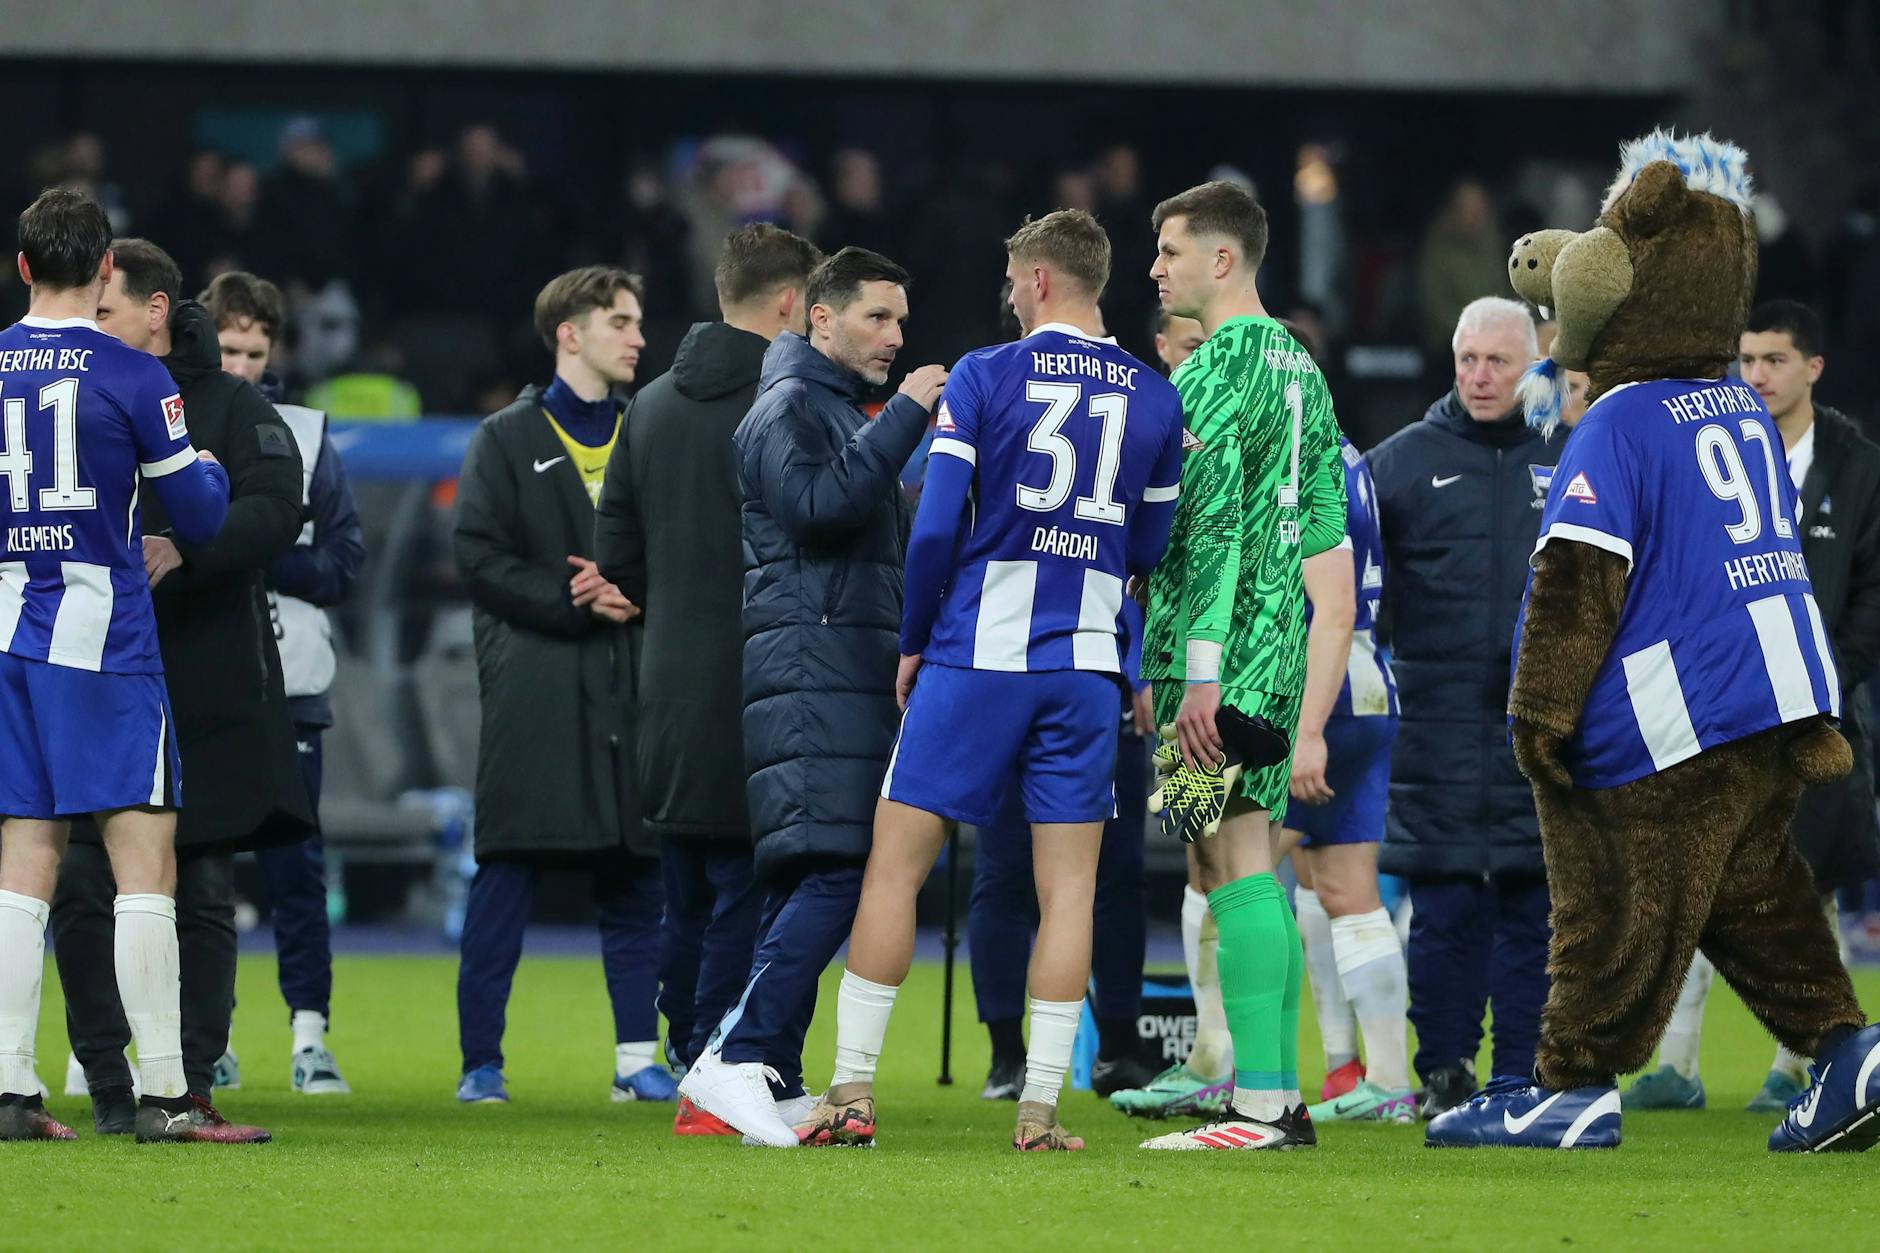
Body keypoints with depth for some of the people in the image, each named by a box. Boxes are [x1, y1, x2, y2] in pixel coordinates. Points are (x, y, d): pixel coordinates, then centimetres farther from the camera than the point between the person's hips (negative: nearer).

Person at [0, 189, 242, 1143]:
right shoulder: (131, 377, -7)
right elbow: (199, 517, -2)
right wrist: (210, 468, 19)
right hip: (103, 635, -5)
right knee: (145, 858, -3)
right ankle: (162, 1092, -6)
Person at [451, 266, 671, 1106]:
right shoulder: (507, 440, 5)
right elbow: (481, 558, -4)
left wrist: (636, 595, -7)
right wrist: (572, 600, -13)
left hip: (631, 686, 3)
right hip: (533, 689, -3)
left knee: (635, 877, 1)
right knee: (505, 877, -4)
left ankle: (637, 1059, 4)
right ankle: (481, 1061, 0)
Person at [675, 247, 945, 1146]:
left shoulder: (844, 411, 26)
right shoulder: (789, 406, -4)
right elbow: (818, 507, -21)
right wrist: (904, 420, -17)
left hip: (852, 676, 10)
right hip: (810, 670, -10)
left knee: (806, 884, 7)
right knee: (834, 871, -19)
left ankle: (775, 1082, 6)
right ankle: (733, 1060, -23)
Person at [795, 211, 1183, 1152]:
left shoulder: (984, 377, -4)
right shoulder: (1154, 399, 6)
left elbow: (937, 526, -8)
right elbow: (1150, 551, 12)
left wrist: (914, 642, 5)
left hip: (975, 654, -3)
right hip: (1085, 666, 3)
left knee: (895, 865, 4)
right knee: (1068, 888, 5)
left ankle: (851, 1090, 2)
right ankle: (1039, 1108, 0)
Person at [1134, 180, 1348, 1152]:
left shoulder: (1217, 370, -12)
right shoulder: (1299, 366, 17)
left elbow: (1209, 524, -18)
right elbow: (1327, 524, 20)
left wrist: (1200, 670, -21)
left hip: (1221, 646, -9)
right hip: (1279, 651, 9)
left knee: (1234, 865, -10)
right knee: (1252, 868, 11)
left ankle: (1256, 1106, -14)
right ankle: (1282, 1099, 11)